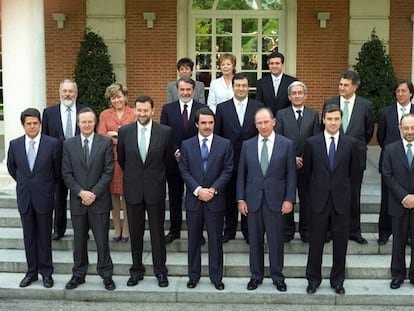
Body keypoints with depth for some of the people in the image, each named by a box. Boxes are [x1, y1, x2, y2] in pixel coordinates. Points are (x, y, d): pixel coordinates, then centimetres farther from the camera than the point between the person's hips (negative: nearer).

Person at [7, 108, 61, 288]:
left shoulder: (52, 143, -9)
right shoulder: (15, 144, 0)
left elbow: (58, 169, 3)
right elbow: (11, 167, 17)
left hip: (44, 197, -2)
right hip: (24, 197, 3)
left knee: (44, 235, 6)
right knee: (29, 235, 11)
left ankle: (46, 272, 18)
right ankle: (32, 271, 22)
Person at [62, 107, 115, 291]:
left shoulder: (106, 142, -1)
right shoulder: (69, 144, 4)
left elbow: (108, 171, -5)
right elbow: (66, 173, 2)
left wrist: (94, 193, -12)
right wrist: (81, 192, -10)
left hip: (99, 200, -2)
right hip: (77, 200, 2)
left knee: (102, 239, 3)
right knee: (79, 240, 11)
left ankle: (106, 275, 15)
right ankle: (78, 275, 23)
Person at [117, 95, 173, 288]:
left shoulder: (165, 132, -4)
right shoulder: (124, 131, 0)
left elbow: (168, 159, 7)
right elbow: (121, 159, 12)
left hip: (155, 189, -1)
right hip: (133, 189, 2)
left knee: (157, 232, 6)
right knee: (135, 232, 11)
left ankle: (160, 271, 19)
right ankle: (136, 270, 23)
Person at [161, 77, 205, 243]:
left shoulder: (203, 109, 1)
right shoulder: (168, 109, 4)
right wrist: (176, 152, -12)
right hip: (174, 160, 1)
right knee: (175, 197, 11)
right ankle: (174, 230, 24)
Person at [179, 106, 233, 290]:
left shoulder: (225, 144, 1)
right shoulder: (186, 145, 3)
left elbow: (227, 170, -3)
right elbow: (184, 171, -1)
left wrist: (213, 189, -13)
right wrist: (198, 190, -13)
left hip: (215, 199, -1)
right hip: (193, 199, 1)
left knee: (215, 239, 7)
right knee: (194, 239, 10)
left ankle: (216, 277, 19)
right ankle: (193, 276, 22)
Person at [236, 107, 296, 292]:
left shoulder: (286, 144, -1)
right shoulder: (247, 145, 5)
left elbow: (291, 174, 0)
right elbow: (241, 174, 6)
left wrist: (289, 199, -6)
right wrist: (241, 199, 1)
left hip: (276, 200, -2)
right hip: (253, 199, 2)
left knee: (276, 240, 5)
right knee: (255, 240, 10)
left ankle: (277, 276, 21)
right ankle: (256, 275, 24)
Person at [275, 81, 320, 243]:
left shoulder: (313, 114, 6)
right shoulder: (281, 114, 3)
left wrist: (305, 158, -8)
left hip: (307, 164, 1)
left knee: (306, 199, 7)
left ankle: (306, 231, 18)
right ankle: (287, 231, 17)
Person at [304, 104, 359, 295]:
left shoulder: (351, 143, 0)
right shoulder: (311, 143, -1)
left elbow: (354, 171, 9)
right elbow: (307, 172, 8)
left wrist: (341, 187, 13)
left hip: (341, 200, 1)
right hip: (319, 200, 0)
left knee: (340, 243, 8)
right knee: (316, 242, 6)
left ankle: (337, 281, 23)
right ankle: (313, 279, 21)